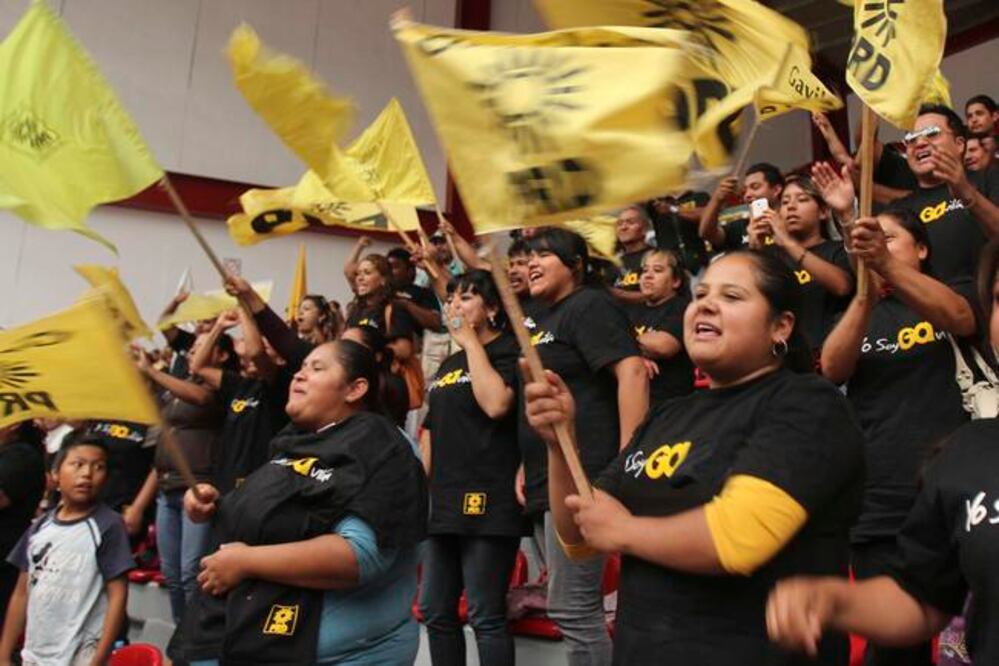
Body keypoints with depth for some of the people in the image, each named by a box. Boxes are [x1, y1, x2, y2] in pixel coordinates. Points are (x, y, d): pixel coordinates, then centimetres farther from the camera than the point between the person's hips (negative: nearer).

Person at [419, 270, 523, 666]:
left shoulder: (507, 351, -4)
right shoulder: (448, 364, 20)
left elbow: (496, 404, -23)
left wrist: (471, 342, -12)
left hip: (487, 501, -8)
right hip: (443, 503, 9)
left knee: (486, 616, -5)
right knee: (435, 612, 13)